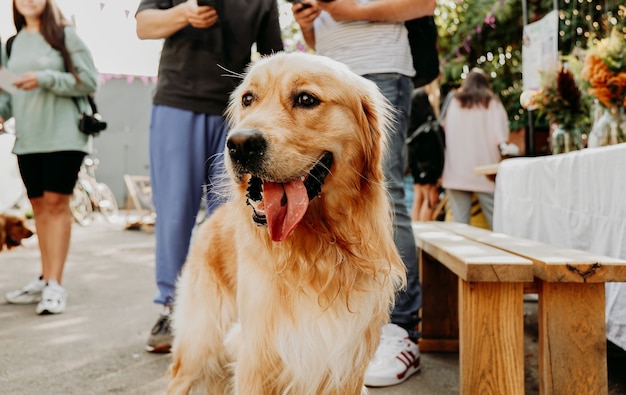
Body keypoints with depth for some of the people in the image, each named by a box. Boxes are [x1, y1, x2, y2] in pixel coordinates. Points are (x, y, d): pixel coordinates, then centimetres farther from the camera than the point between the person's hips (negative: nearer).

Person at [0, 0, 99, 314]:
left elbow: (89, 81, -7)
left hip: (63, 135, -5)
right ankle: (45, 280, 17)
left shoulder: (64, 35, -1)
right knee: (39, 206, 8)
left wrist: (46, 79, -16)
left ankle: (54, 285, -7)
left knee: (56, 203, -8)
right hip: (27, 139, 5)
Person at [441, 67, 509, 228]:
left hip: (456, 171, 1)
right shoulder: (493, 104, 3)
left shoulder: (453, 102, 7)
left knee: (459, 222, 1)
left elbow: (443, 130, 8)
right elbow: (501, 138, -5)